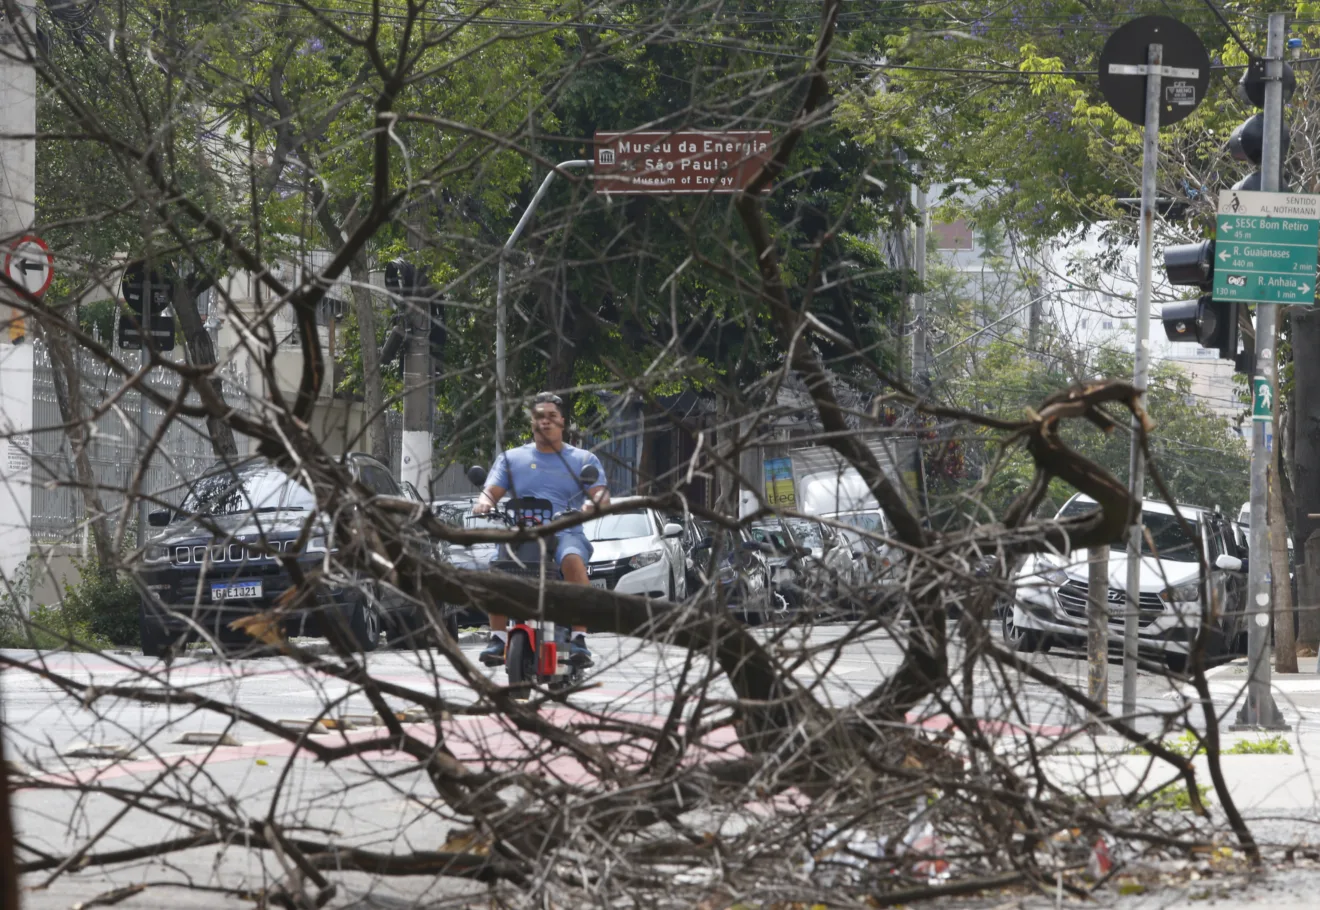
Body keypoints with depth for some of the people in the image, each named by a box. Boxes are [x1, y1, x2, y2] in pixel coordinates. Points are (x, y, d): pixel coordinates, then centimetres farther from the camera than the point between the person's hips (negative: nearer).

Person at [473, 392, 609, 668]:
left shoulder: (583, 460, 17)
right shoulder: (511, 458, 23)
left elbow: (602, 496, 4)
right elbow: (492, 491, 11)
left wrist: (593, 503, -21)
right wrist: (484, 502, -14)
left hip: (566, 534, -1)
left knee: (573, 559, -38)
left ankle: (579, 637, -39)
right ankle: (498, 636, -29)